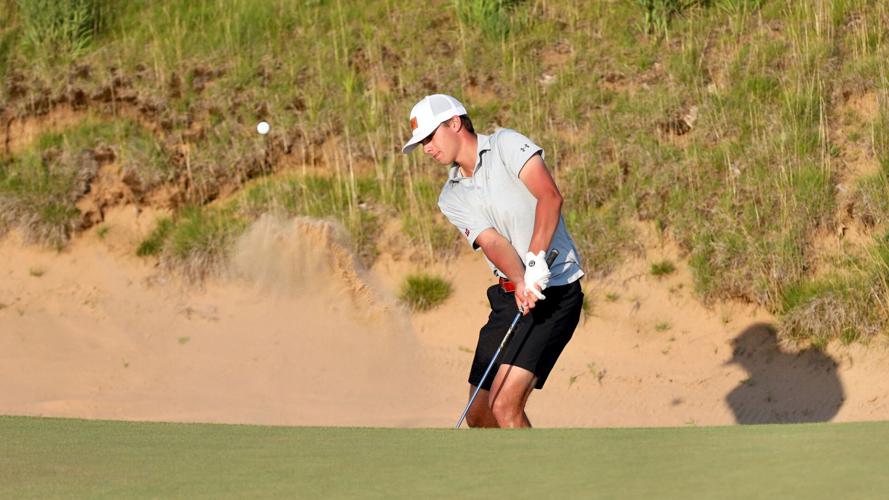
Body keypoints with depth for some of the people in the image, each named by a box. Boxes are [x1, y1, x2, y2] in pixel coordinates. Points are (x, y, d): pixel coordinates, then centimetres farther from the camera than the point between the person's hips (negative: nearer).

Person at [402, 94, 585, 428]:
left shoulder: (507, 145, -5)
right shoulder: (452, 199, 11)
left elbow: (550, 196, -21)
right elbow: (492, 242, -7)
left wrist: (536, 261, -33)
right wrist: (520, 280, -28)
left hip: (555, 291, -8)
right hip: (508, 296, 8)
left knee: (505, 406, -20)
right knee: (478, 416, 10)